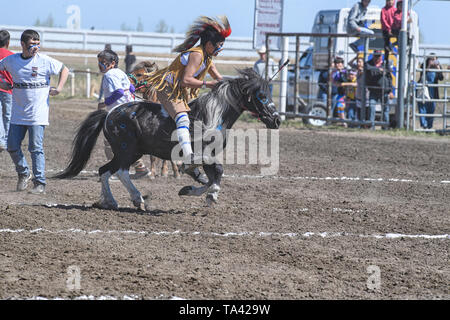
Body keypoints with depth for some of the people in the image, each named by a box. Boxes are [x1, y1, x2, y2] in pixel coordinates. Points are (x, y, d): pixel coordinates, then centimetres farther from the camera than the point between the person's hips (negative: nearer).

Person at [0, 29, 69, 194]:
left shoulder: (44, 61, -4)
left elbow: (64, 70, 8)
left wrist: (58, 88, -2)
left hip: (38, 114, -4)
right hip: (18, 113, 4)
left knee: (36, 148, -7)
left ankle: (40, 183, -2)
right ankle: (23, 174, 29)